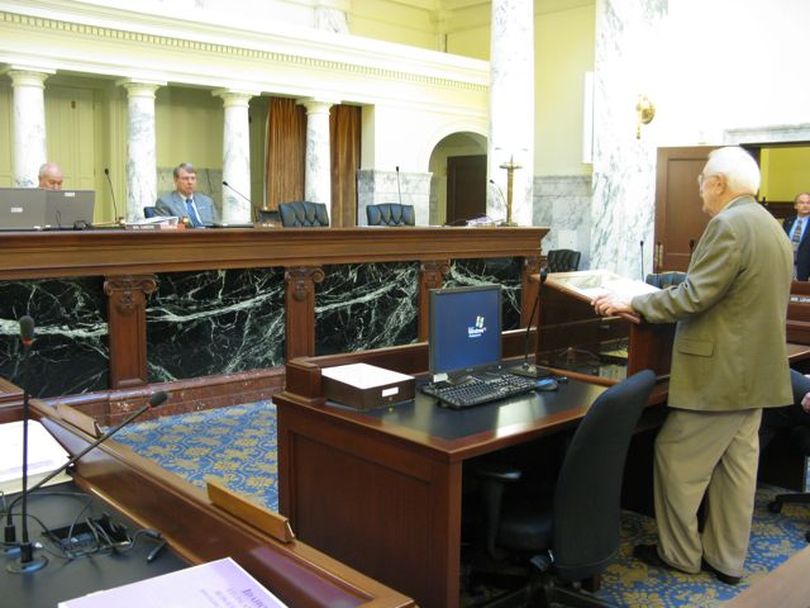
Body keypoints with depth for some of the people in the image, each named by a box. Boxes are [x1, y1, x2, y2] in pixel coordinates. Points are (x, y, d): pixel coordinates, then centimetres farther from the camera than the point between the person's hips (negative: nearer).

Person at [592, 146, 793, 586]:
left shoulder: (728, 225, -18)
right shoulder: (773, 228, 13)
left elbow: (692, 297, -23)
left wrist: (630, 304, -12)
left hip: (720, 373, -10)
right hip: (755, 371, 10)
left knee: (677, 458, 4)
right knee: (736, 464, 14)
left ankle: (680, 554, 17)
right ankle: (726, 560, 25)